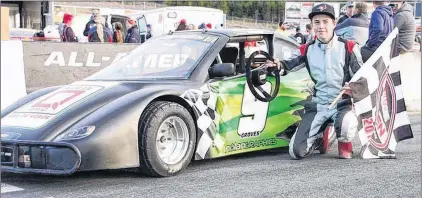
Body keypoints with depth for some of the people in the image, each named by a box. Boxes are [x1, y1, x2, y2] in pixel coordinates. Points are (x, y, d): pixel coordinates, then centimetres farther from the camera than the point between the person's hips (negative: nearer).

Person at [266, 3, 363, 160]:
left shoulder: (348, 48, 0)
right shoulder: (307, 50, 6)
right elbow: (291, 64, 18)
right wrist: (279, 64, -6)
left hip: (342, 104, -3)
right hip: (317, 107, 3)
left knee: (346, 125, -41)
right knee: (296, 151, -9)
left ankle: (345, 146, -3)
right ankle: (321, 136, 25)